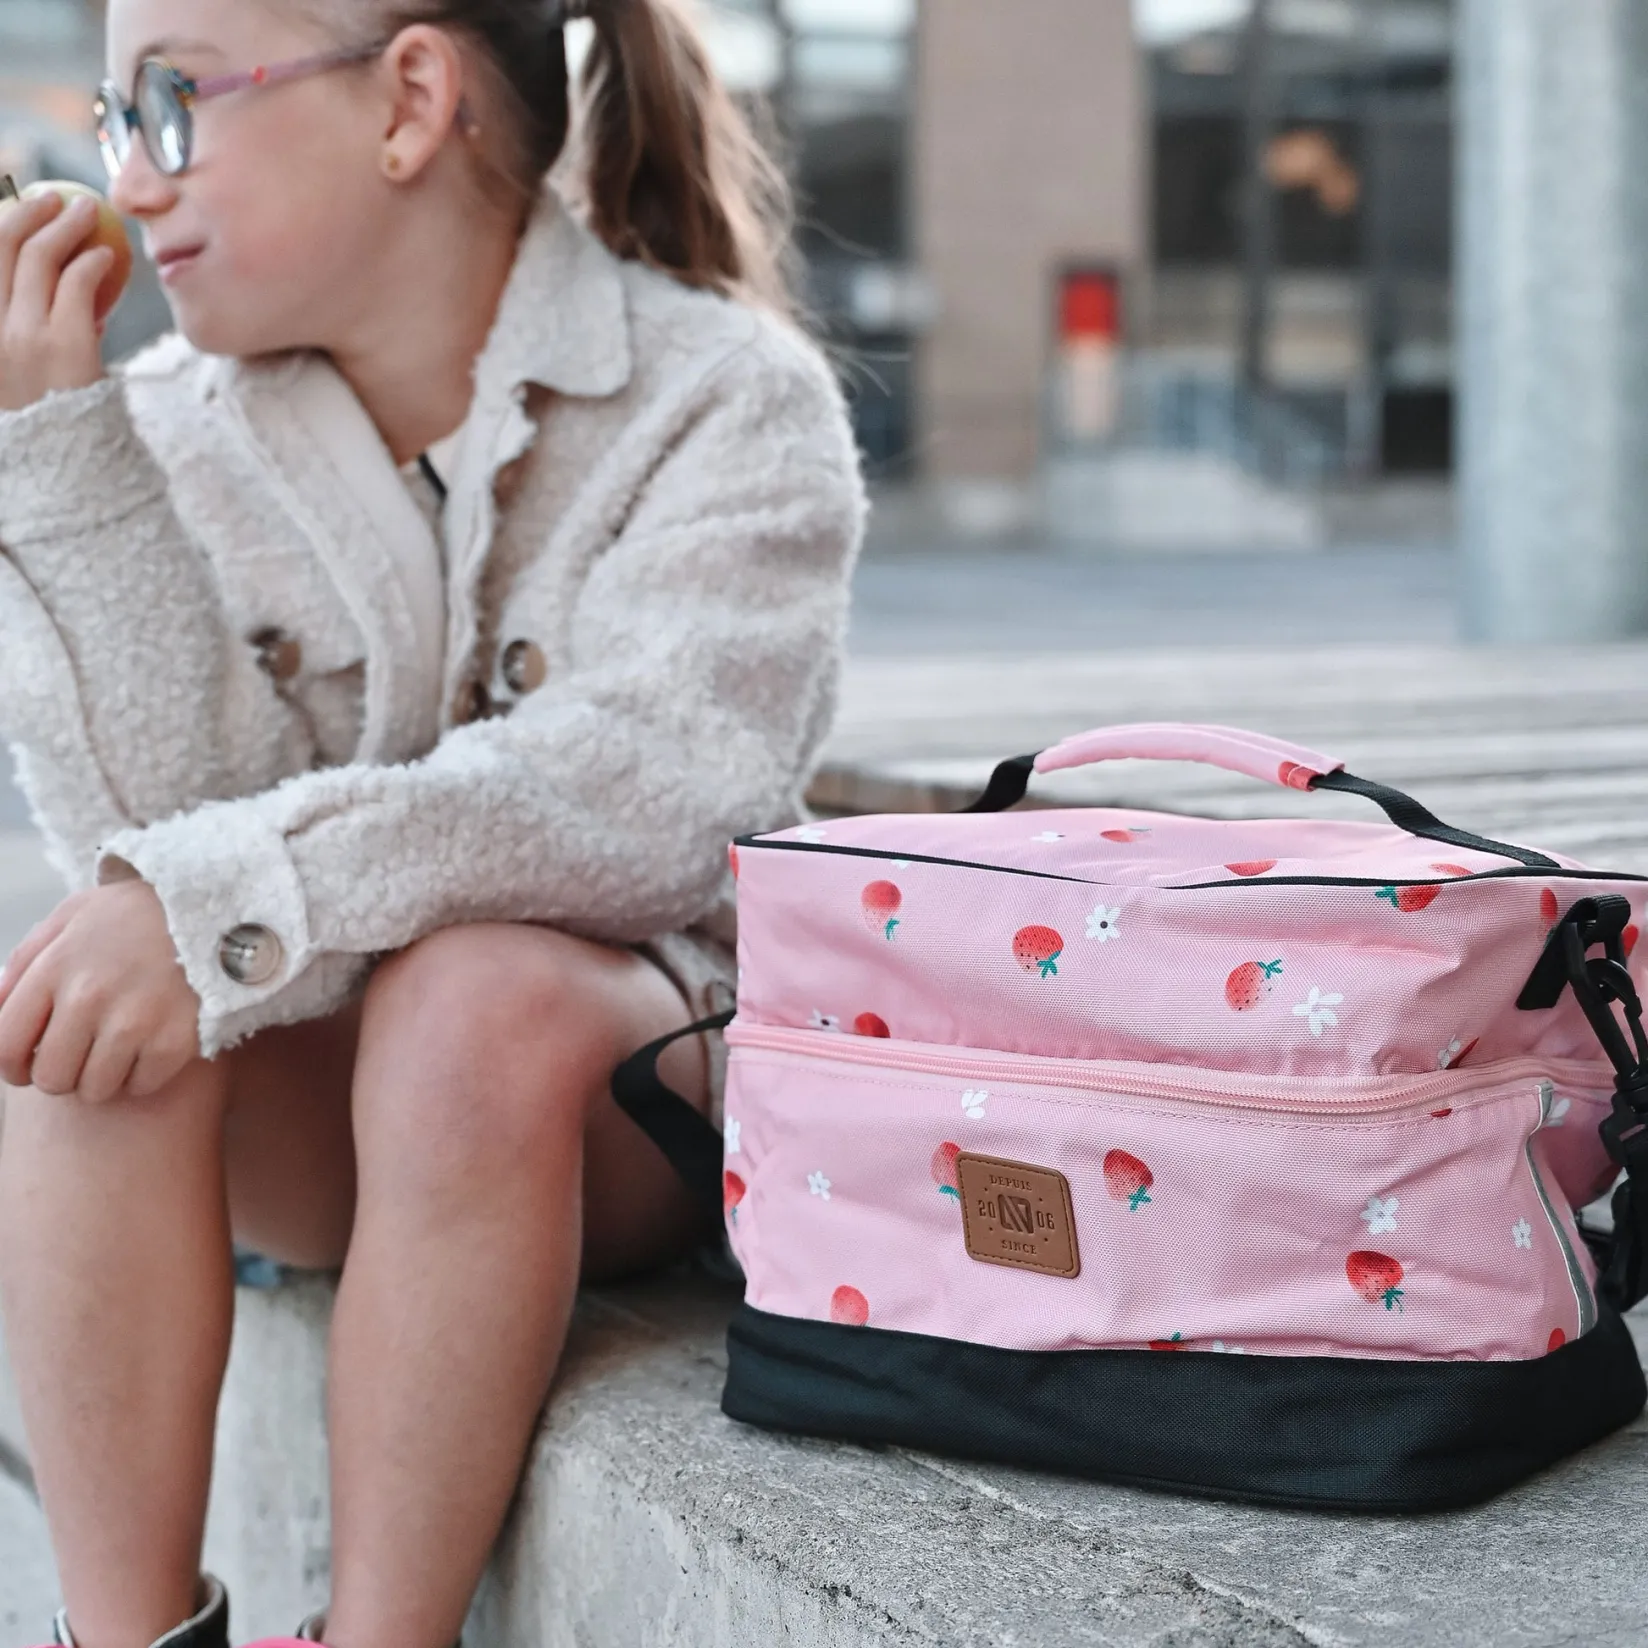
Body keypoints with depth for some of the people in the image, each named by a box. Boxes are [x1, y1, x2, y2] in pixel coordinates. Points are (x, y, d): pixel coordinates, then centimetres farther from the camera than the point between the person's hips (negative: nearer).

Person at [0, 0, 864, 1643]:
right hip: (307, 1103, 3)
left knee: (477, 997, -34)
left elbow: (651, 785, -26)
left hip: (639, 1089, -3)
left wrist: (222, 896, -36)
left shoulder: (728, 397, -10)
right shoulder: (169, 433, 0)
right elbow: (162, 838, -12)